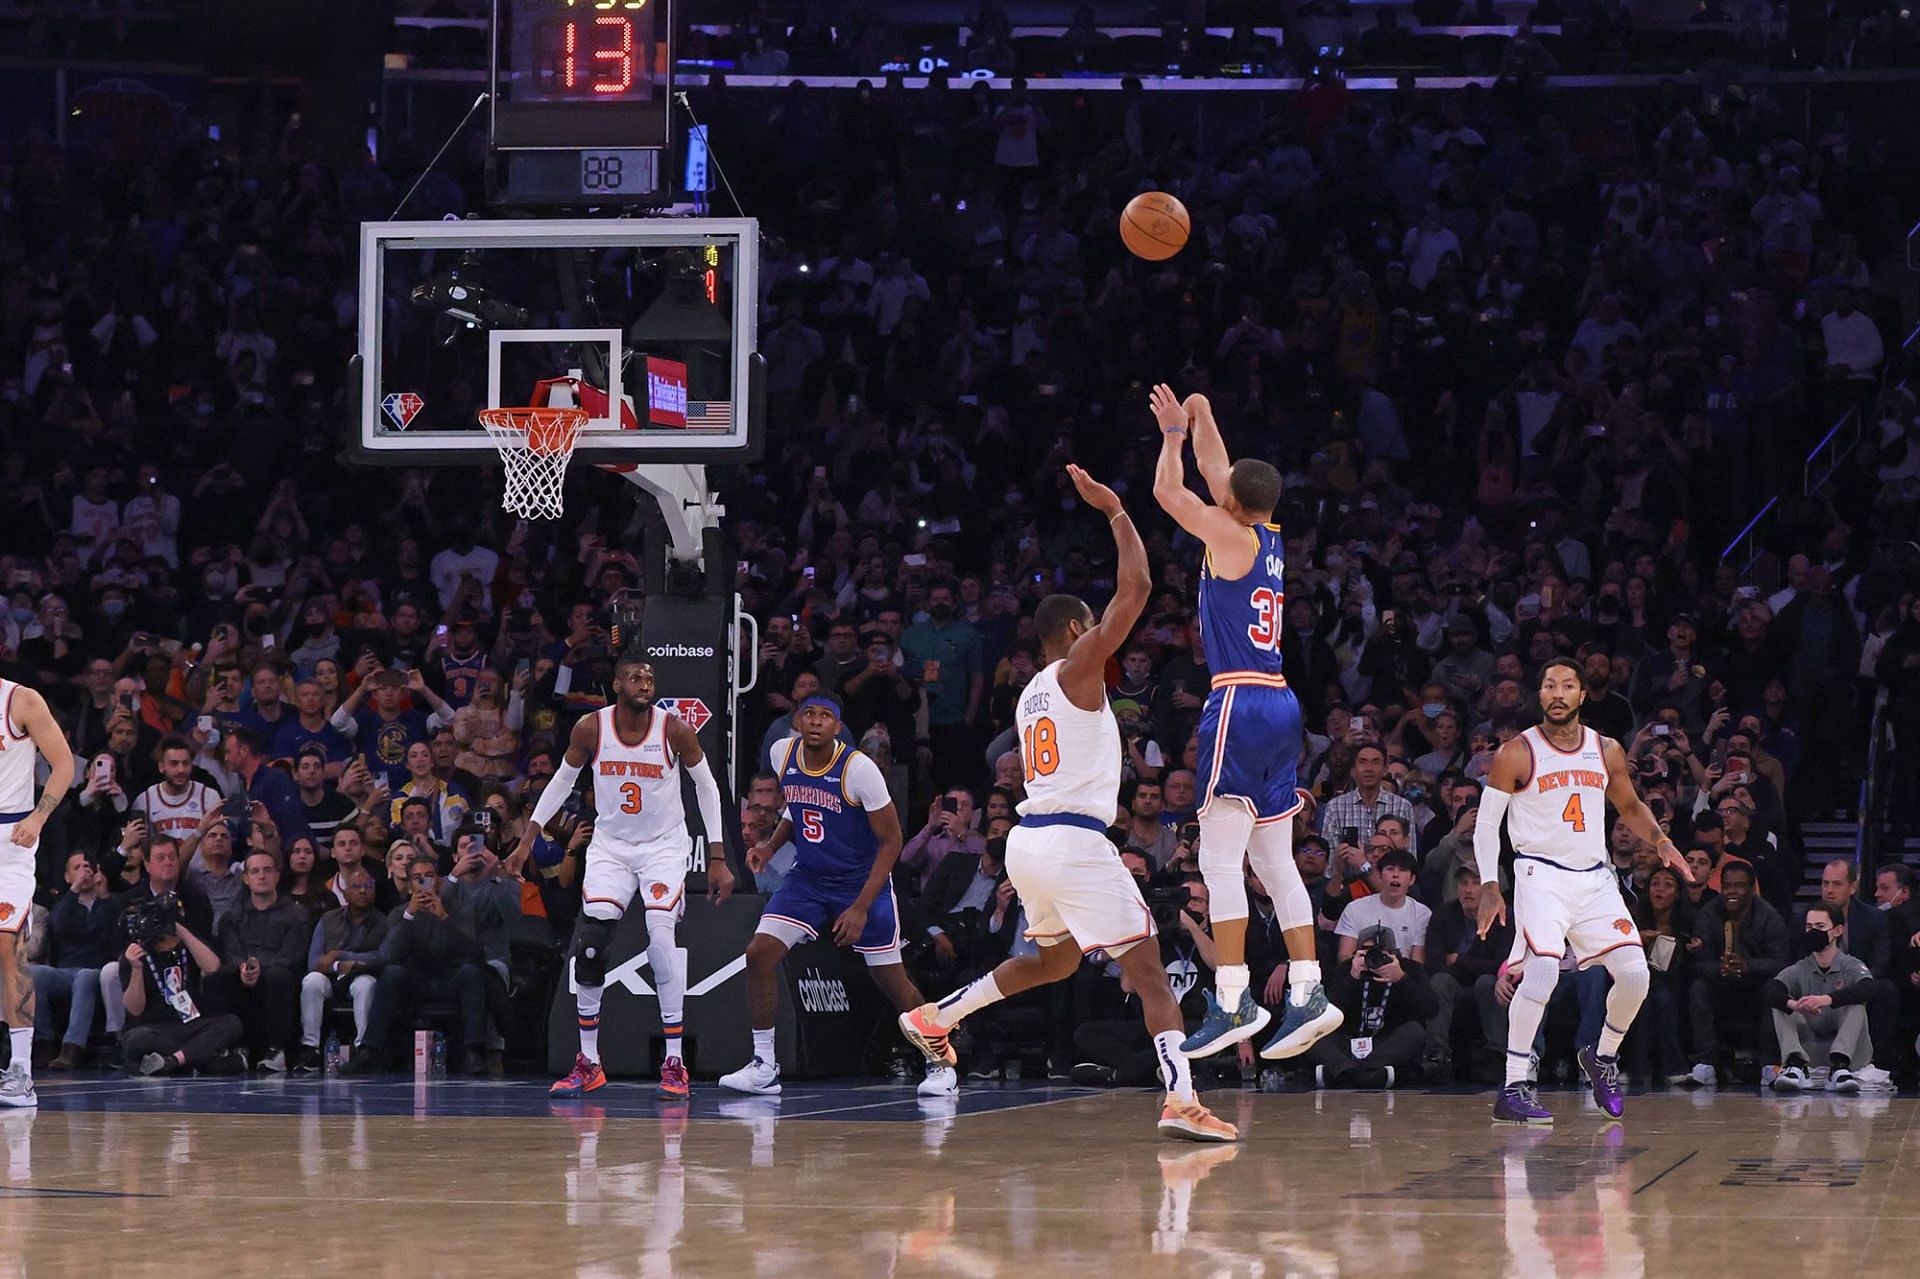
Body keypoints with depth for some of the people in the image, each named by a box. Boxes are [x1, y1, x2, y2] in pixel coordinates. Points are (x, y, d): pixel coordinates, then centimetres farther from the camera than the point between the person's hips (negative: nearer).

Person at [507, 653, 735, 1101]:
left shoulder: (674, 729, -13)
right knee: (588, 943, -10)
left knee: (661, 936, -22)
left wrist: (717, 859, -4)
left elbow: (707, 788, -1)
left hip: (664, 846, -2)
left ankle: (674, 1063, -15)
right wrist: (528, 839, 4)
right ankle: (588, 1063, 4)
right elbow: (562, 781, 8)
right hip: (610, 846, 2)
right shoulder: (591, 728, -9)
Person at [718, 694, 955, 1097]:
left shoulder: (859, 769, -22)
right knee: (759, 953, -12)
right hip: (807, 878, 5)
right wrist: (771, 845, -1)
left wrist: (861, 908, -21)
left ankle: (941, 1063, 18)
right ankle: (763, 1066, -3)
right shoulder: (784, 754, -5)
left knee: (891, 979, -1)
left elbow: (891, 841, -16)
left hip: (863, 882, -5)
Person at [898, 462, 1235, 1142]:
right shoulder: (1078, 669, -6)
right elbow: (1135, 587, -13)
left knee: (1055, 959, 30)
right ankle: (1182, 1102, -20)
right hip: (1074, 840, -9)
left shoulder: (1030, 694, 19)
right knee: (1148, 968, -9)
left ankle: (934, 1016, 30)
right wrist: (1115, 512, -6)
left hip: (1027, 838, 9)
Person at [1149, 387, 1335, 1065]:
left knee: (1220, 859, -11)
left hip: (1239, 704, -9)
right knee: (1274, 862, 11)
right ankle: (1307, 994, 7)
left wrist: (1174, 434, 12)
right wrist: (1200, 419, 35)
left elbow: (1168, 491, -2)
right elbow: (1218, 475, 30)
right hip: (1280, 705, 9)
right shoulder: (1271, 539, 14)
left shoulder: (1231, 536, -7)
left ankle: (1233, 1001, -19)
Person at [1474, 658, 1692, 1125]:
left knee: (1634, 973, -4)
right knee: (1542, 971, -25)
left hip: (1594, 879, 5)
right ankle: (1513, 1089, -22)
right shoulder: (1516, 754, -5)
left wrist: (1660, 840, 3)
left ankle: (1603, 1056, 25)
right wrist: (1489, 887, -10)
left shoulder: (1607, 752, 8)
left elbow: (1630, 806, 22)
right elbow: (1486, 823, -1)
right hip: (1540, 874, -5)